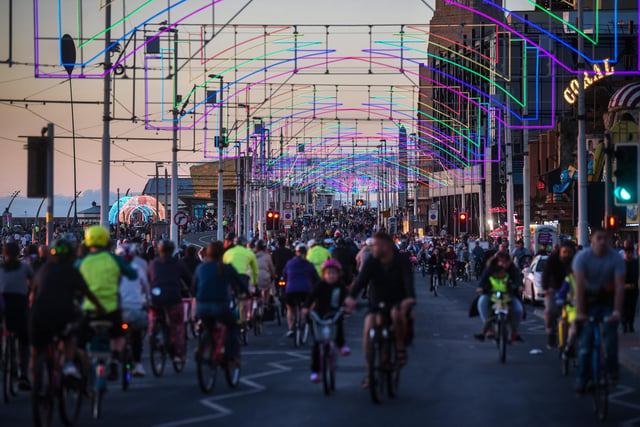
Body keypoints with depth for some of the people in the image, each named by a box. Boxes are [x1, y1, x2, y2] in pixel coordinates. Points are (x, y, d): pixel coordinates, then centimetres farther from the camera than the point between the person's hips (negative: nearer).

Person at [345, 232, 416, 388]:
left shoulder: (402, 260, -10)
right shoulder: (372, 262, -5)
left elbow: (408, 279, -26)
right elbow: (361, 279, -20)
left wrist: (410, 297, -48)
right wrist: (351, 296, -41)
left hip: (398, 302, -2)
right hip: (376, 304, 2)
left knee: (397, 314, -39)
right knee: (368, 329, -24)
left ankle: (400, 347, -13)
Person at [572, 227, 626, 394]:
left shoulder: (616, 258, -18)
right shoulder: (582, 257, -18)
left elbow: (620, 286, -23)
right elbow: (579, 285, -25)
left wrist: (617, 311, -34)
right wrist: (580, 312, -33)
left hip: (608, 298, 0)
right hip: (589, 299, 0)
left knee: (610, 330, -21)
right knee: (586, 338, -6)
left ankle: (612, 370, -9)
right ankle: (582, 378, 0)